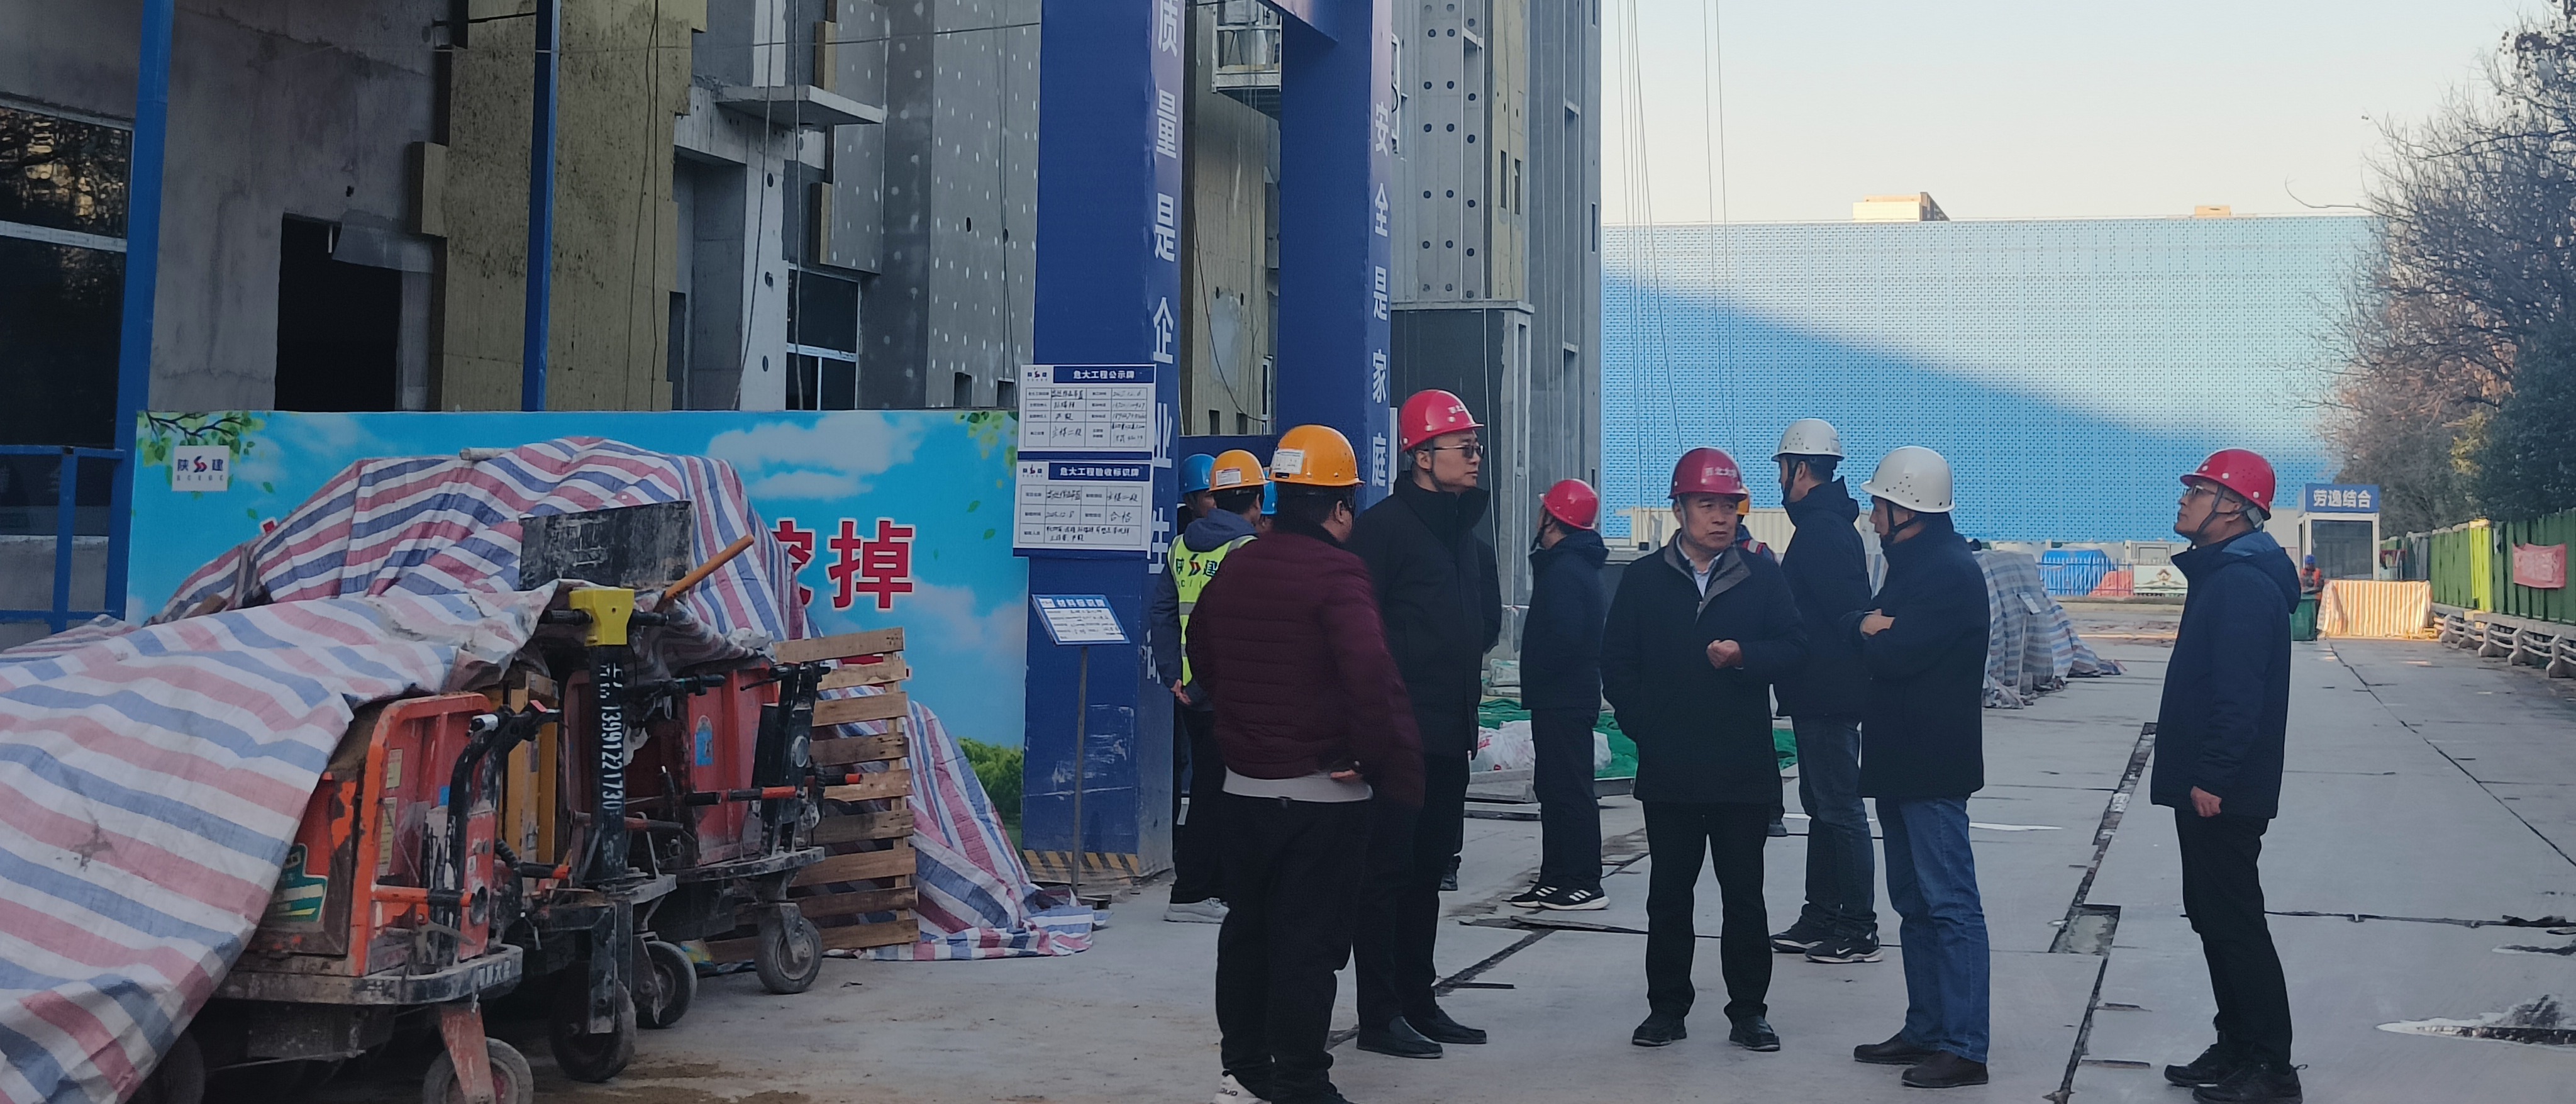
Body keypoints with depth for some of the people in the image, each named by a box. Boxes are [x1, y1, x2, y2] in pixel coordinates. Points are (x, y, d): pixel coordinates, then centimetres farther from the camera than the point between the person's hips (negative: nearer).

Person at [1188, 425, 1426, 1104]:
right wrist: (1401, 774, -19)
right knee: (1310, 943, -1)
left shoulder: (1234, 569, 7)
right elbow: (1373, 680, -27)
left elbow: (1203, 659, 20)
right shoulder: (1336, 574, -17)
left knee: (1248, 928, 17)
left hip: (1244, 785, 7)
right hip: (1325, 793, -7)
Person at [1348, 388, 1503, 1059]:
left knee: (1429, 868, 14)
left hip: (1450, 731, 9)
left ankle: (1417, 1000, 23)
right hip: (1398, 728, -8)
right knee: (1389, 869, -4)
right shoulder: (1385, 526, -9)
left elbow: (1485, 620, 28)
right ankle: (1380, 1015, 2)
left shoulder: (1468, 535, 17)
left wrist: (1466, 674, 15)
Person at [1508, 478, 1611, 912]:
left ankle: (1584, 884, -5)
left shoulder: (1564, 571, -17)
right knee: (1554, 787, 15)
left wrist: (1536, 678, -13)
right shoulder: (1579, 565, 16)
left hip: (1561, 699, -11)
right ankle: (1555, 878, 21)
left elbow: (1562, 637, -27)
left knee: (1568, 790, -7)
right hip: (1570, 697, 11)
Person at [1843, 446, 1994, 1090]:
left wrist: (1870, 634, -3)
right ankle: (1926, 1031, 23)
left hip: (1933, 765, -10)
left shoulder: (1951, 571, -14)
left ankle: (1963, 1047, -7)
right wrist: (1869, 626, -7)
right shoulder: (1911, 565, 18)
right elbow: (1848, 628, 14)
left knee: (1950, 903, -8)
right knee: (1915, 903, 15)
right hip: (1900, 759, 10)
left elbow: (1895, 654, -22)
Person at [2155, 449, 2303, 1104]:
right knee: (2213, 916, 15)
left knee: (2234, 922, -6)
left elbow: (2238, 693, -25)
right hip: (2206, 787, 11)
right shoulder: (2224, 574, 16)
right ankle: (2237, 1049, 24)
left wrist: (2212, 777, -25)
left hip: (2222, 794, -11)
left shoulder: (2242, 582, -18)